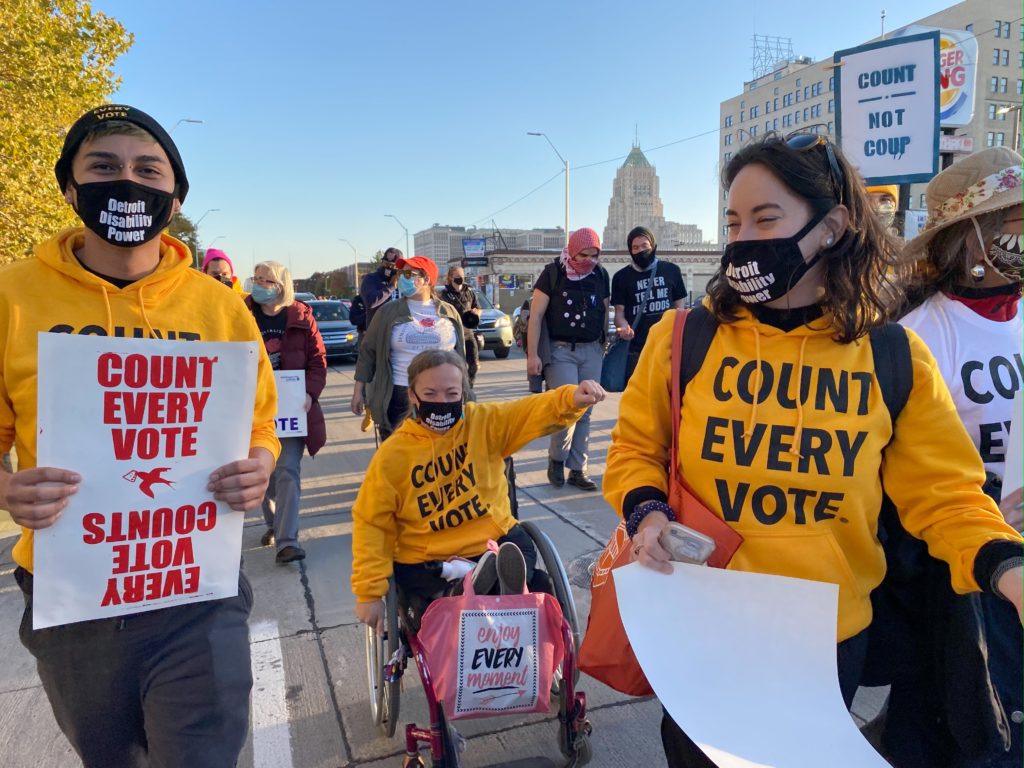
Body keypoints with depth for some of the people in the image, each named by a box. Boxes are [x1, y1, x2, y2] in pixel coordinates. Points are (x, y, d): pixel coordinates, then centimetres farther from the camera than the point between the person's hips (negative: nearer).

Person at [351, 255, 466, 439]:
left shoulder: (449, 312, 5)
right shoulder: (388, 312, 1)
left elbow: (459, 354, 12)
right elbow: (368, 351, 4)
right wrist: (359, 390, 1)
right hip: (398, 396, -1)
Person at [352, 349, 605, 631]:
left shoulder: (485, 422, -1)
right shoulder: (392, 455, -6)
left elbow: (534, 410, -12)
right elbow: (371, 523, -3)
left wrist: (572, 399, -35)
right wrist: (369, 592, -7)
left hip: (497, 544, 2)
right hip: (427, 563, -1)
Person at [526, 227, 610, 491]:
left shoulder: (601, 275, 7)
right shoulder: (553, 273, -5)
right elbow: (536, 316, -6)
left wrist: (604, 345, 13)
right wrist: (532, 354, -12)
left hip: (591, 351, 4)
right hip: (560, 350, -4)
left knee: (584, 413, 4)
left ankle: (577, 469, 14)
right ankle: (556, 459, 12)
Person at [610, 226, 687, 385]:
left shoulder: (671, 271, 8)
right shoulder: (621, 277, 5)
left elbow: (679, 307, 11)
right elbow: (619, 312, 2)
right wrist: (624, 328, -21)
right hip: (636, 349, -1)